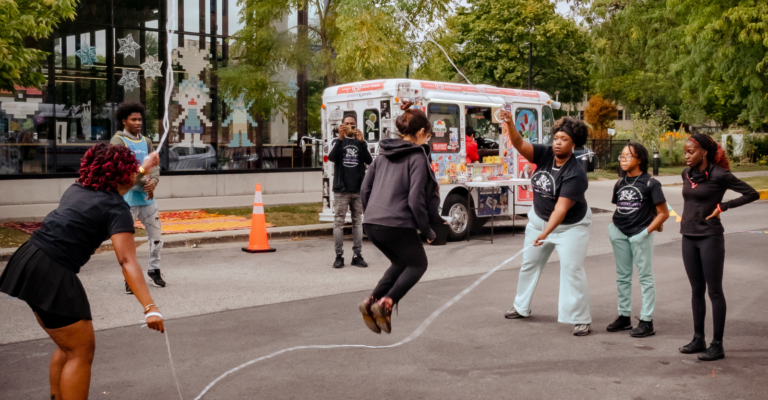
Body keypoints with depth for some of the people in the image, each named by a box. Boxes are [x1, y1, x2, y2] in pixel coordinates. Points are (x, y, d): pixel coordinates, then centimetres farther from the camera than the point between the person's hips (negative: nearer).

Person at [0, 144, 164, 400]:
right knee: (82, 353, 2)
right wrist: (150, 308, -28)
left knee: (67, 348, 21)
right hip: (52, 276, -9)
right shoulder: (117, 208, -11)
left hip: (27, 263, 9)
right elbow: (127, 262, -22)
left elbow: (115, 184, 38)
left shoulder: (79, 188, 13)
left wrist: (143, 170, 52)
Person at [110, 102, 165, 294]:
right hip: (126, 198, -6)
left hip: (147, 197, 6)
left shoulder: (146, 142, 13)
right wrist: (145, 183, -17)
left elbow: (155, 166, 6)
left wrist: (153, 181, -15)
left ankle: (154, 269, 27)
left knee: (156, 236, 10)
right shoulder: (118, 141, -6)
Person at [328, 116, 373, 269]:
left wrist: (361, 142, -16)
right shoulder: (337, 142, 10)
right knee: (338, 222, -2)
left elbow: (369, 160, -5)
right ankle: (339, 256, 2)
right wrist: (340, 139, -21)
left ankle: (357, 255, 8)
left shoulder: (361, 143, 13)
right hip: (341, 190, -1)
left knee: (358, 222, 4)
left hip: (358, 189, 2)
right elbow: (331, 157, -11)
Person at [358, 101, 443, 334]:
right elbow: (415, 199, -14)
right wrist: (427, 230, -3)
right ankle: (386, 303, -2)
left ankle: (371, 301, 10)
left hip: (372, 224, 7)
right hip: (397, 225, -7)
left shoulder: (383, 153, 13)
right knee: (418, 264, 17)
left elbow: (366, 188, 15)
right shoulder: (418, 157, -7)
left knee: (401, 263, 26)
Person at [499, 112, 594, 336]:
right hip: (539, 219, 6)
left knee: (572, 269, -11)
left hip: (571, 225, -6)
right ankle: (522, 307, 34)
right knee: (529, 263, 16)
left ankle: (581, 319, -1)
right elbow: (520, 145, -26)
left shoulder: (575, 173, -28)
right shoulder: (545, 155, -13)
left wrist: (546, 233, -42)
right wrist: (510, 124, -44)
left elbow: (562, 207, -34)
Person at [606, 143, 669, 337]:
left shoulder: (650, 183, -8)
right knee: (622, 276, 13)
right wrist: (615, 226, 5)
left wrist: (647, 230, -12)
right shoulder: (620, 184, 9)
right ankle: (624, 316, 23)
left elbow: (663, 213, -8)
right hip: (620, 234, 6)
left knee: (645, 277, 1)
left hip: (640, 234, -6)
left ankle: (646, 321, 3)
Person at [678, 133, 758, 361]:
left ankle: (717, 345, 5)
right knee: (696, 290, 13)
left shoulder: (719, 175, -11)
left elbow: (752, 194, -10)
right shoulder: (687, 175, 8)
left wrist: (723, 206, -13)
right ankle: (698, 339, 22)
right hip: (689, 238, 7)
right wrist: (688, 218, 10)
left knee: (714, 291, -1)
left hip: (710, 238, -7)